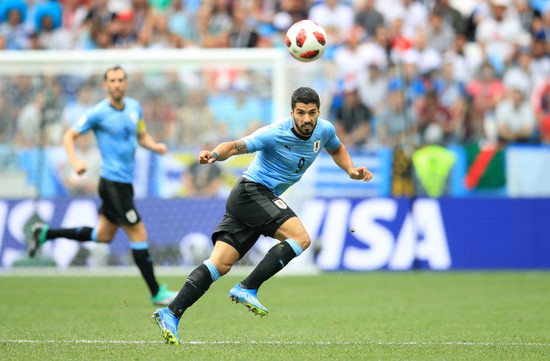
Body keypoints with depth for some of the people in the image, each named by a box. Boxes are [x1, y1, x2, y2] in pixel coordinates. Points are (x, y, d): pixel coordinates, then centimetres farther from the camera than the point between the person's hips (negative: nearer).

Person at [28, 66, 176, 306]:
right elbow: (69, 137, -6)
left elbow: (142, 136, 21)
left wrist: (156, 146, -1)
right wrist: (75, 161, -23)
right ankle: (156, 293, 2)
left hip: (125, 182, 8)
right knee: (139, 234, -7)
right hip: (113, 182, -8)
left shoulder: (134, 107, 7)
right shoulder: (98, 113, -12)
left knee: (103, 236, 19)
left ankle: (45, 233, 31)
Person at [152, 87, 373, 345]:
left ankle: (171, 314, -9)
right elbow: (235, 146, -21)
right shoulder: (274, 134, -17)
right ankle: (247, 289, -21)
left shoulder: (324, 130, 6)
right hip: (252, 190, -7)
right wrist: (215, 154, -43)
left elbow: (336, 149, 28)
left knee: (221, 264, -3)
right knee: (301, 238, -22)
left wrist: (351, 170, 10)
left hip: (265, 199, 7)